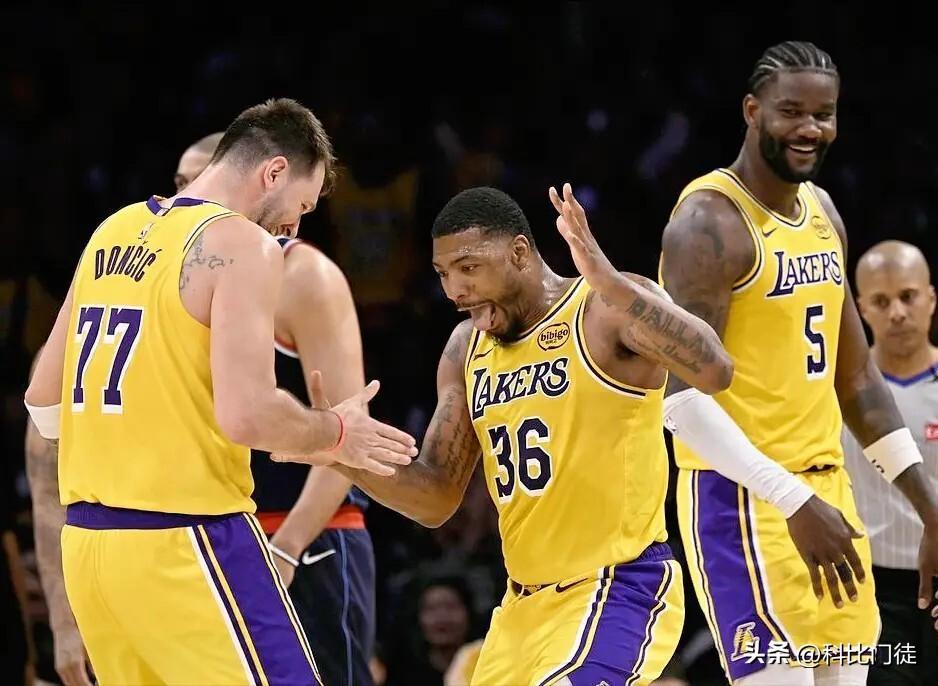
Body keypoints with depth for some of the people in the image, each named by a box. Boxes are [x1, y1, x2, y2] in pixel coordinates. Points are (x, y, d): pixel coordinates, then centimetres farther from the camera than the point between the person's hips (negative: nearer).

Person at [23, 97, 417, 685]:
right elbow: (247, 416, -19)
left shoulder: (113, 233, 14)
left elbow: (44, 400, 19)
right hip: (184, 542, -8)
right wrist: (338, 434, -2)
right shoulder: (243, 245, -9)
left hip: (87, 539, 8)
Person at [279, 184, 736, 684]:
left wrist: (607, 281, -38)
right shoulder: (467, 349, 9)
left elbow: (714, 372, -30)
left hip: (618, 590, -8)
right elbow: (436, 500, 11)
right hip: (526, 602, 8)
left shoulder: (608, 310, -11)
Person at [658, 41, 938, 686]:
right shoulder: (711, 221, -13)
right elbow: (683, 395, -21)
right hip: (742, 496, -8)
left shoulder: (823, 212, 14)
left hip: (827, 488, 9)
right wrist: (794, 502, -26)